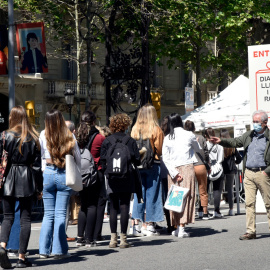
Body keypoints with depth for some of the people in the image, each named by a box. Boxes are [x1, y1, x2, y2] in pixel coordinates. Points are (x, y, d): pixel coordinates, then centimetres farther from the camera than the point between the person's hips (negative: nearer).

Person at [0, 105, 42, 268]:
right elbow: (37, 164, 1)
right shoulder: (34, 138, 1)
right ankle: (22, 257, 5)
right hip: (27, 181, 0)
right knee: (25, 218, 5)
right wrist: (39, 187, 6)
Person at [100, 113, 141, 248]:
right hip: (127, 179, -1)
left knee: (113, 208, 6)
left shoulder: (107, 141, -1)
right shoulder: (130, 141, -3)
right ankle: (123, 238, 0)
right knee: (124, 207, 1)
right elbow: (137, 160, 0)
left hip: (112, 180, 1)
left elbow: (103, 161, -1)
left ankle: (113, 238, 5)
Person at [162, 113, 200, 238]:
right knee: (186, 197, -2)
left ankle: (176, 227, 13)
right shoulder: (189, 135, -2)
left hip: (173, 169, 3)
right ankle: (182, 228, -8)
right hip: (187, 168, -2)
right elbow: (198, 149, 14)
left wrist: (174, 173, -4)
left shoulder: (167, 138, 2)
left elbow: (165, 158, -3)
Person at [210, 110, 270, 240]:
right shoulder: (248, 135, 15)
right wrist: (221, 141, -4)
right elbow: (235, 142, 12)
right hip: (248, 173, 5)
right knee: (249, 202, 1)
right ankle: (250, 231, 2)